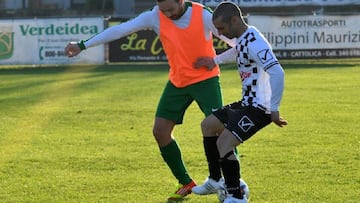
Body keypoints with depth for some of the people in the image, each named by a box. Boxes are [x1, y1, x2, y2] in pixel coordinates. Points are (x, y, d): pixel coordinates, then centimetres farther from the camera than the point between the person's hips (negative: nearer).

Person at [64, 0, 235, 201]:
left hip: (205, 79, -4)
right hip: (177, 81, 4)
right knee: (160, 130, -1)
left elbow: (233, 40, -13)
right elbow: (121, 29, -10)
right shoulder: (155, 17, -11)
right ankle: (186, 183, 13)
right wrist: (84, 45, -10)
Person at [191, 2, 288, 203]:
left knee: (224, 143, -20)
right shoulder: (242, 39, 8)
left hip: (260, 107, -11)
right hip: (247, 103, 11)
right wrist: (215, 60, 42)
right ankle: (216, 181, 31)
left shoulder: (254, 43, -24)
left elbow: (277, 73, -34)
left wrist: (274, 110, -32)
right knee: (208, 125, 21)